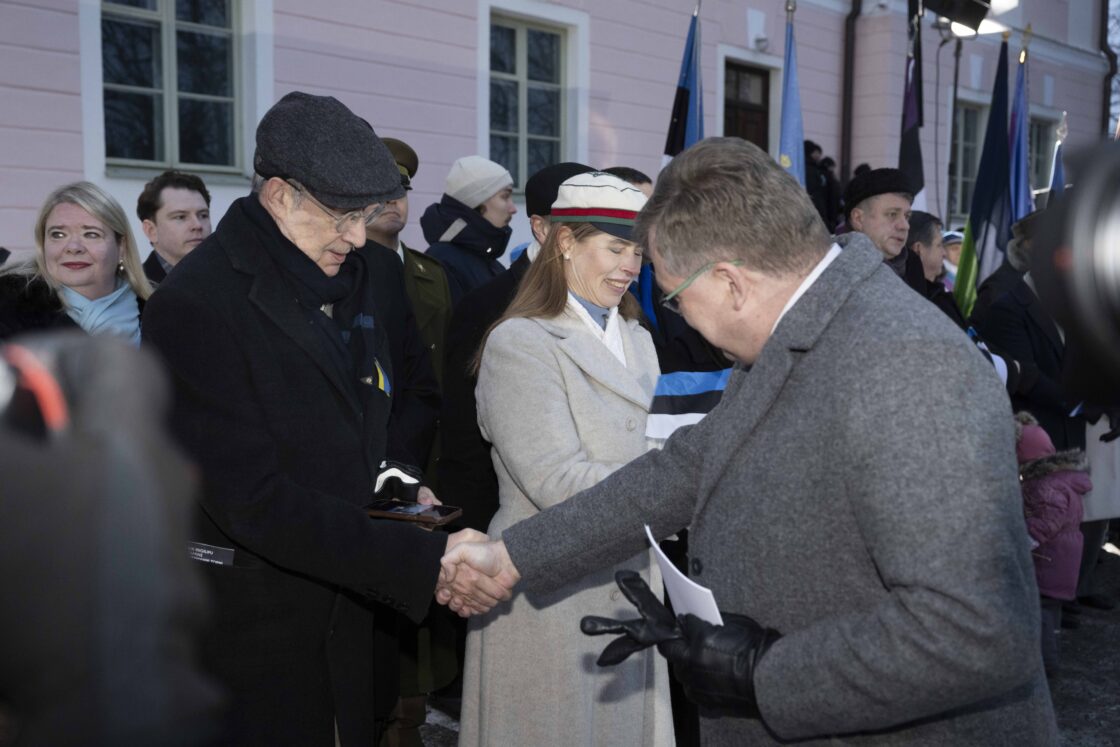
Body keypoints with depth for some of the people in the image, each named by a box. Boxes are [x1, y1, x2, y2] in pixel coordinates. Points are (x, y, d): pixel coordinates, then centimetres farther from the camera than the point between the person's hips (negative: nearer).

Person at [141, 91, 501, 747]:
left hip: (354, 609, 7)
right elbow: (253, 499, -25)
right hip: (255, 628, -7)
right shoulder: (197, 304, -19)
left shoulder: (351, 277, 7)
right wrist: (421, 562, -29)